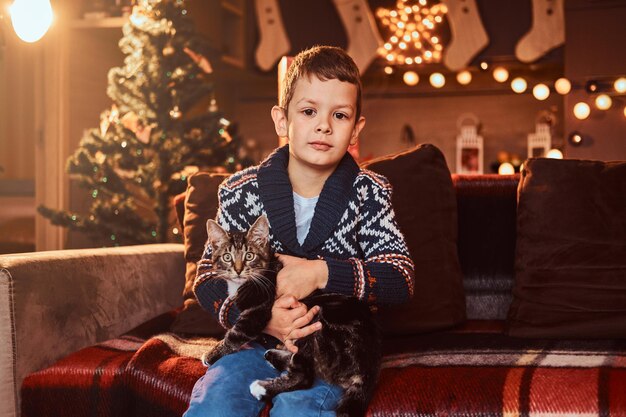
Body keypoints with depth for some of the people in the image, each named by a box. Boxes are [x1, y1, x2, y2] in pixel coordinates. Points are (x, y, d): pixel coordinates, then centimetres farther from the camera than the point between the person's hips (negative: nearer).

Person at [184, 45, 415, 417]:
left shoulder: (368, 191, -2)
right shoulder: (242, 191, -2)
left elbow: (401, 278, -9)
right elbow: (208, 279, -1)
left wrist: (322, 273, -23)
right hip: (258, 341, 1)